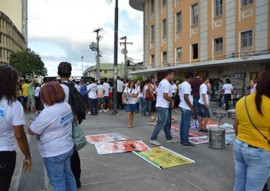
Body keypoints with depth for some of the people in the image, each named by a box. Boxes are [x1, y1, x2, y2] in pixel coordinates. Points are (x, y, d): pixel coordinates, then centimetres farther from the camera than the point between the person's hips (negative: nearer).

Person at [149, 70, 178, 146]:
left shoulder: (161, 82, 14)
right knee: (161, 123, -5)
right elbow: (165, 96, -24)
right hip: (163, 106, -10)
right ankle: (153, 139, 0)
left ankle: (169, 138, 26)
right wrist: (172, 100, -6)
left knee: (167, 122, 16)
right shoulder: (167, 83, -17)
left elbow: (158, 93, 17)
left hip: (160, 105, 10)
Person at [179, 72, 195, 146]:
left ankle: (182, 139, 19)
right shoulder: (187, 85, -16)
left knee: (183, 123, 12)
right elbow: (186, 97, -24)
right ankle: (185, 141, 0)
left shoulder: (182, 84, 13)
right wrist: (191, 107, -18)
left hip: (183, 106, 10)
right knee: (186, 124, -5)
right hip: (186, 107, -10)